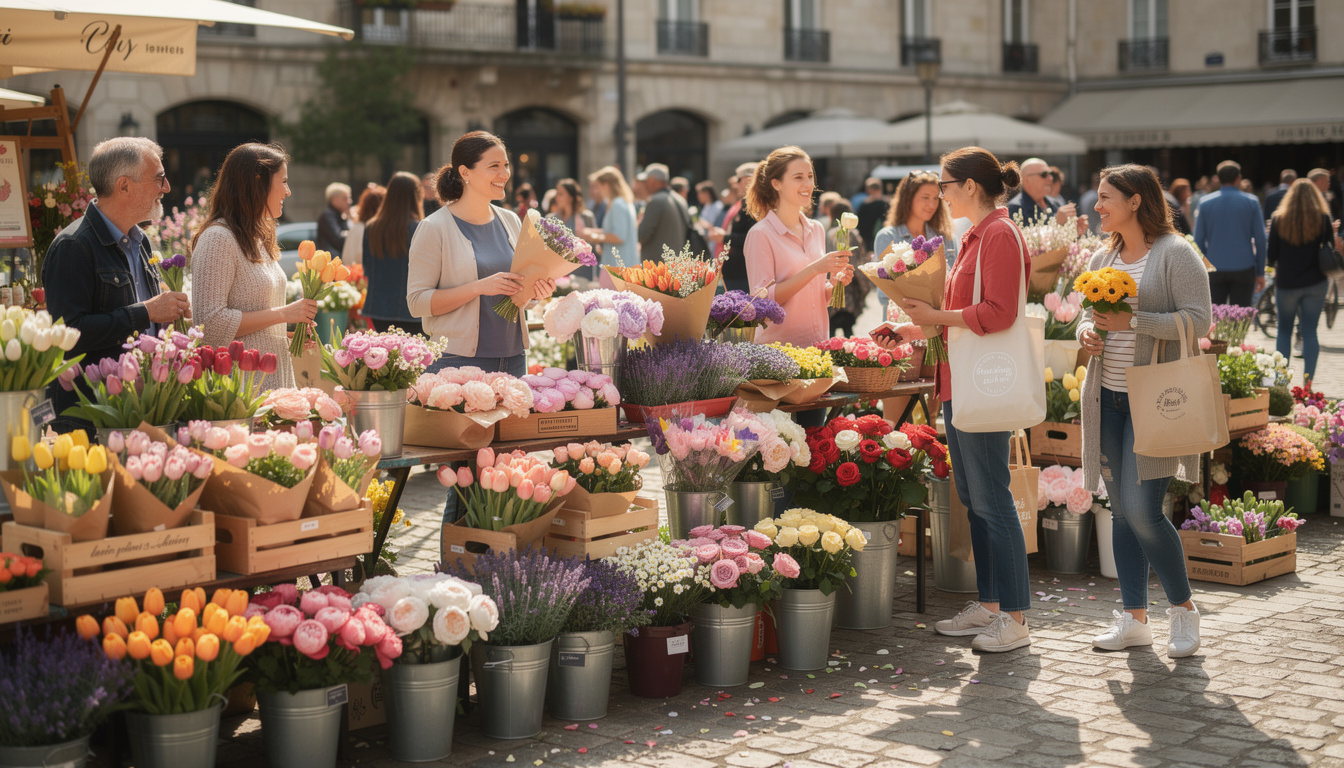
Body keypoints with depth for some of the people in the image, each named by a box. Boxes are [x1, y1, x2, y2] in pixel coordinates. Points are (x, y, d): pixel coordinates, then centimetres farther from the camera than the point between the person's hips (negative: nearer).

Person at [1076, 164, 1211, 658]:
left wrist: (1132, 321, -21)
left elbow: (1198, 319, -14)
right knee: (1121, 510, 8)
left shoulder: (1174, 254, -7)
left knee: (1142, 510, -13)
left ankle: (1183, 608, 8)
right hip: (1107, 397, 7)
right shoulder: (1103, 259, 14)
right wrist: (1087, 331, 0)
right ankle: (1134, 619, 16)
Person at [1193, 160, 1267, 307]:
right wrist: (1260, 273, 7)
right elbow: (1260, 239, 1)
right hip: (1244, 268, -1)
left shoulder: (1205, 202, 1)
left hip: (1214, 271, 1)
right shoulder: (1251, 202, 0)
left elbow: (1199, 239, 3)